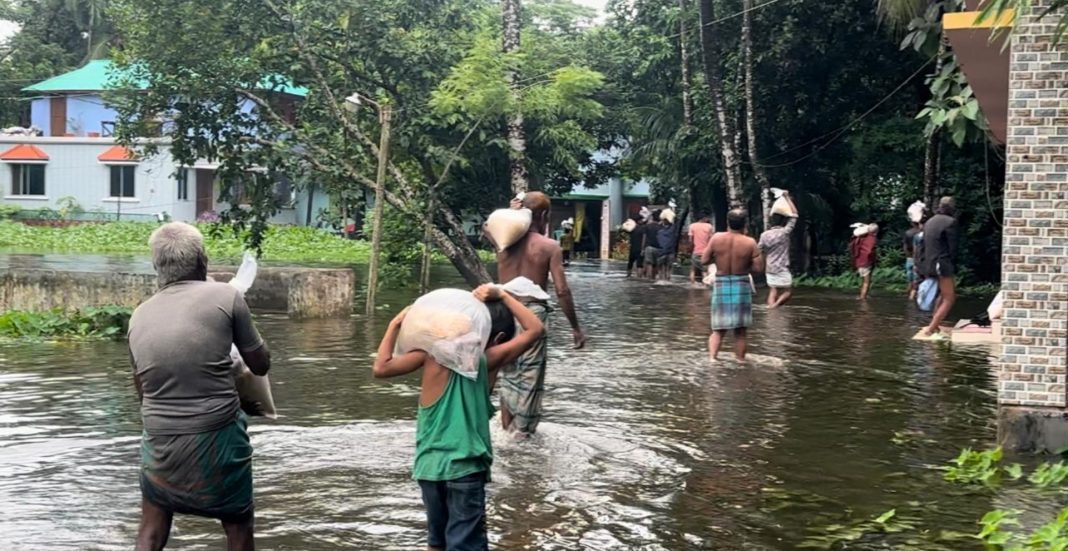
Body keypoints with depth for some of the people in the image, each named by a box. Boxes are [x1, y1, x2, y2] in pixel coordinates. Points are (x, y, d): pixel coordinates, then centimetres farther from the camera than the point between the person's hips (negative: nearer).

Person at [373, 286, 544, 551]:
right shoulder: (488, 359, -7)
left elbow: (381, 368, -2)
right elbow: (536, 329, -1)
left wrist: (395, 325, 7)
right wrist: (502, 296, 1)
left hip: (429, 465, 4)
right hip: (465, 467, -4)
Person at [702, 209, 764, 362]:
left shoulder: (716, 238, -5)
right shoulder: (750, 243, -9)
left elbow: (704, 260, 0)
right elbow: (759, 267, -9)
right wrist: (744, 266, 8)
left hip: (721, 286, 1)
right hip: (741, 286, -1)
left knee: (718, 329, 9)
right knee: (740, 331, 10)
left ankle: (712, 356, -8)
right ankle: (740, 361, 14)